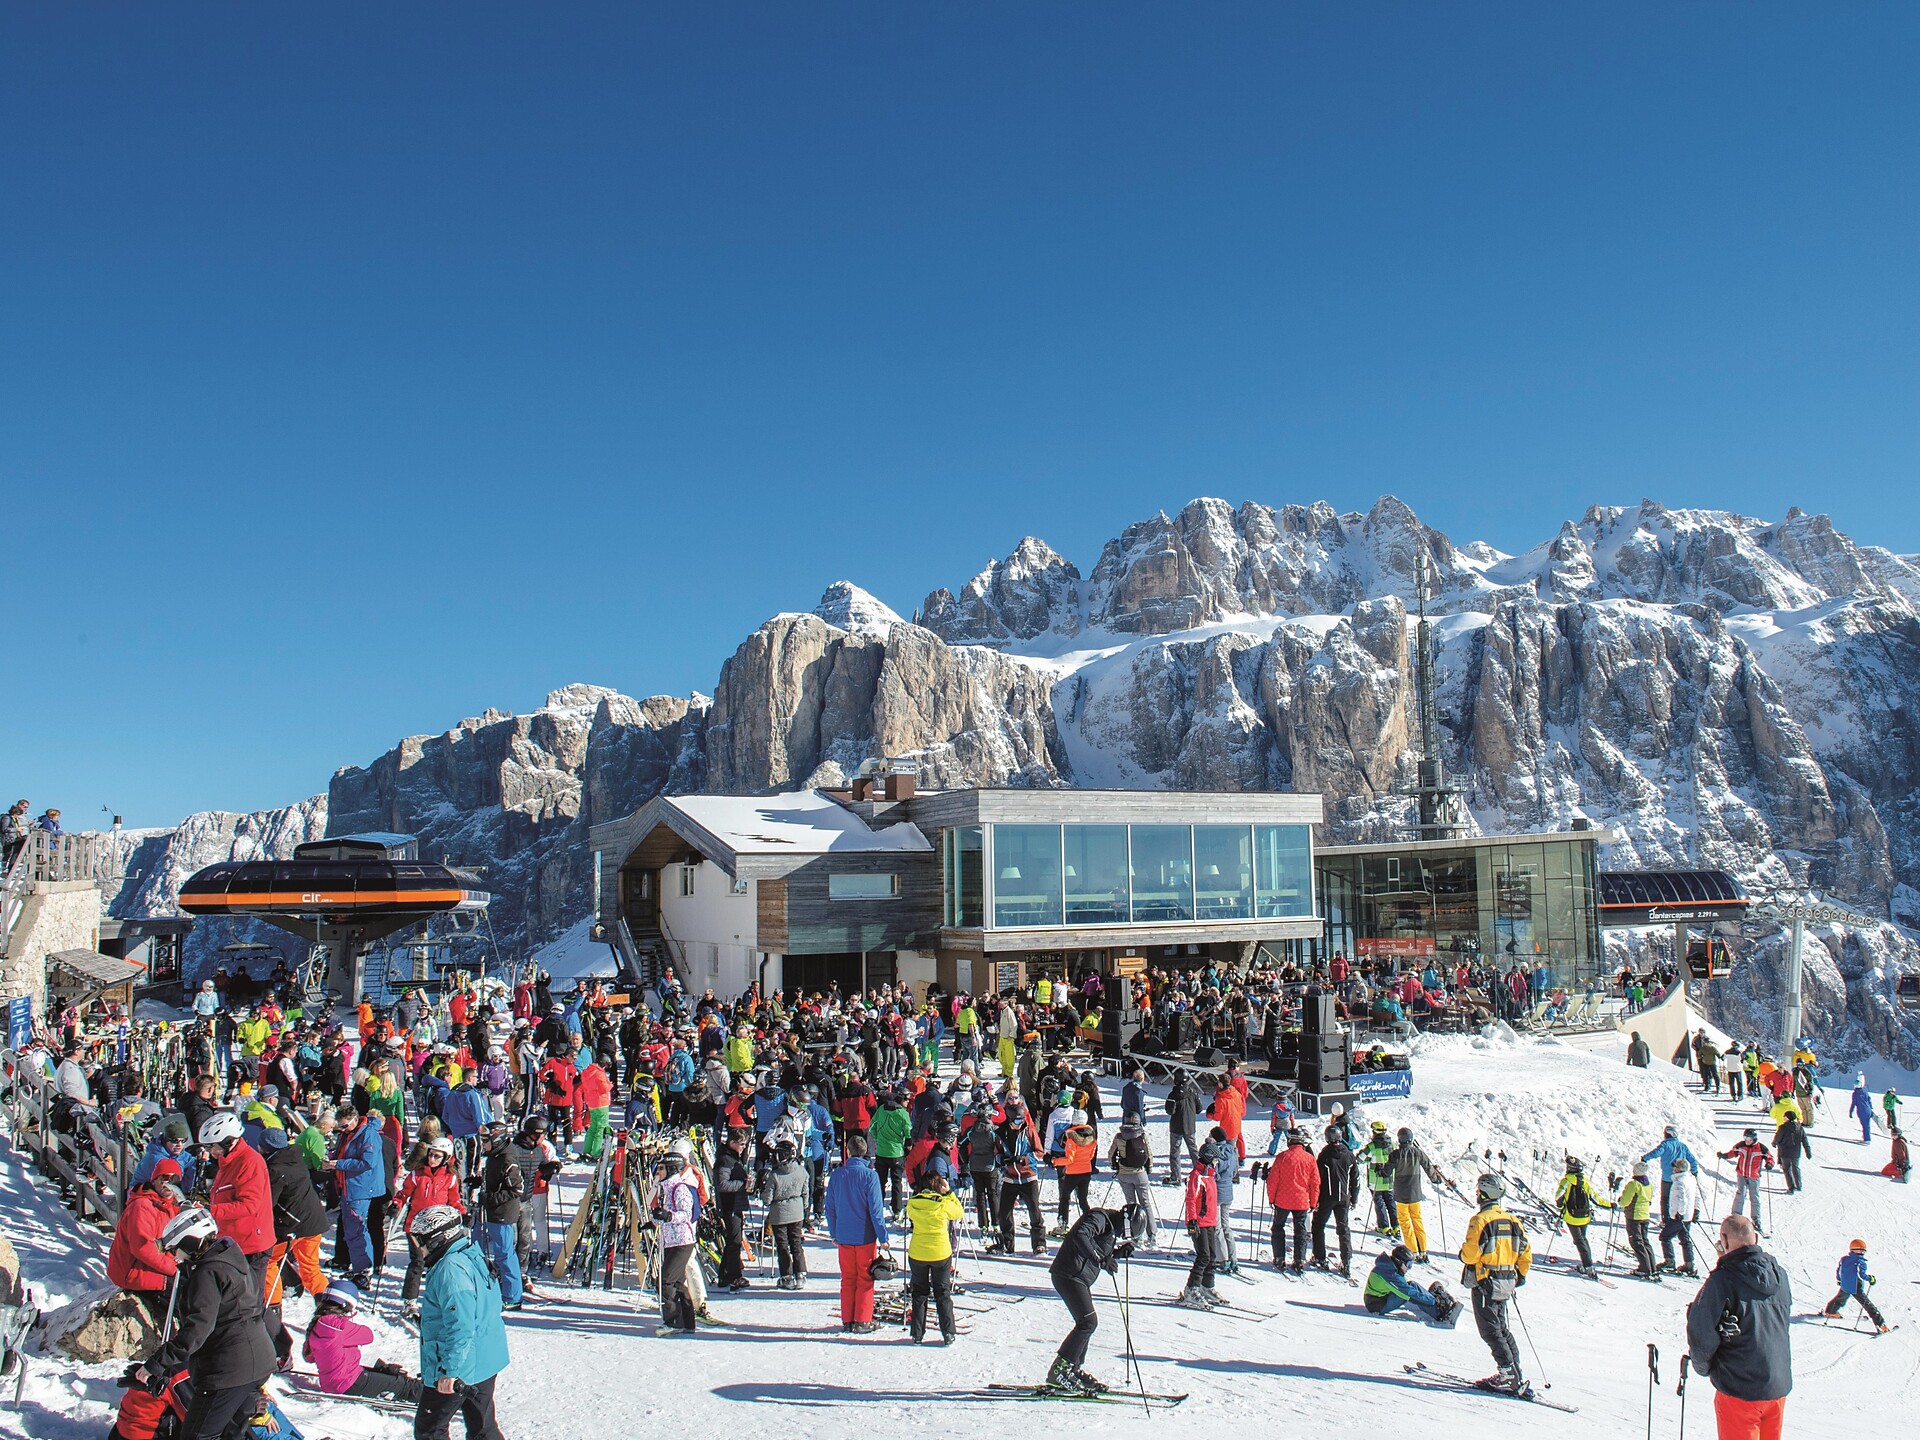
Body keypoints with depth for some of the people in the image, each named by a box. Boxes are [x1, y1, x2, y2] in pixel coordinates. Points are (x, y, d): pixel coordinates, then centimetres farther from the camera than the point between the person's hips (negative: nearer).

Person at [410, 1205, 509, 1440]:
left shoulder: (450, 1270, -22)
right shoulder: (473, 1257, 8)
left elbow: (460, 1327, -29)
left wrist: (449, 1370, -28)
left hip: (458, 1370, -9)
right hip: (485, 1364, 9)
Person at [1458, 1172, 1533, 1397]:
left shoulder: (1480, 1220, -16)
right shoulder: (1511, 1221, 6)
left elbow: (1471, 1254, -19)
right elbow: (1526, 1253, 9)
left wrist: (1463, 1252, 3)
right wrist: (1519, 1276, 21)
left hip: (1485, 1283, -7)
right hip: (1506, 1283, 7)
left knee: (1490, 1331, -2)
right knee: (1502, 1329, 16)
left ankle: (1509, 1374, -9)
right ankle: (1515, 1374, 14)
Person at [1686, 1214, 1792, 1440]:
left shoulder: (1722, 1280, -20)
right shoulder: (1780, 1274, -2)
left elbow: (1701, 1331, -16)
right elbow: (1783, 1320, 13)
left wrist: (1703, 1366, 0)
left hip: (1739, 1389, -6)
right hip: (1779, 1386, 6)